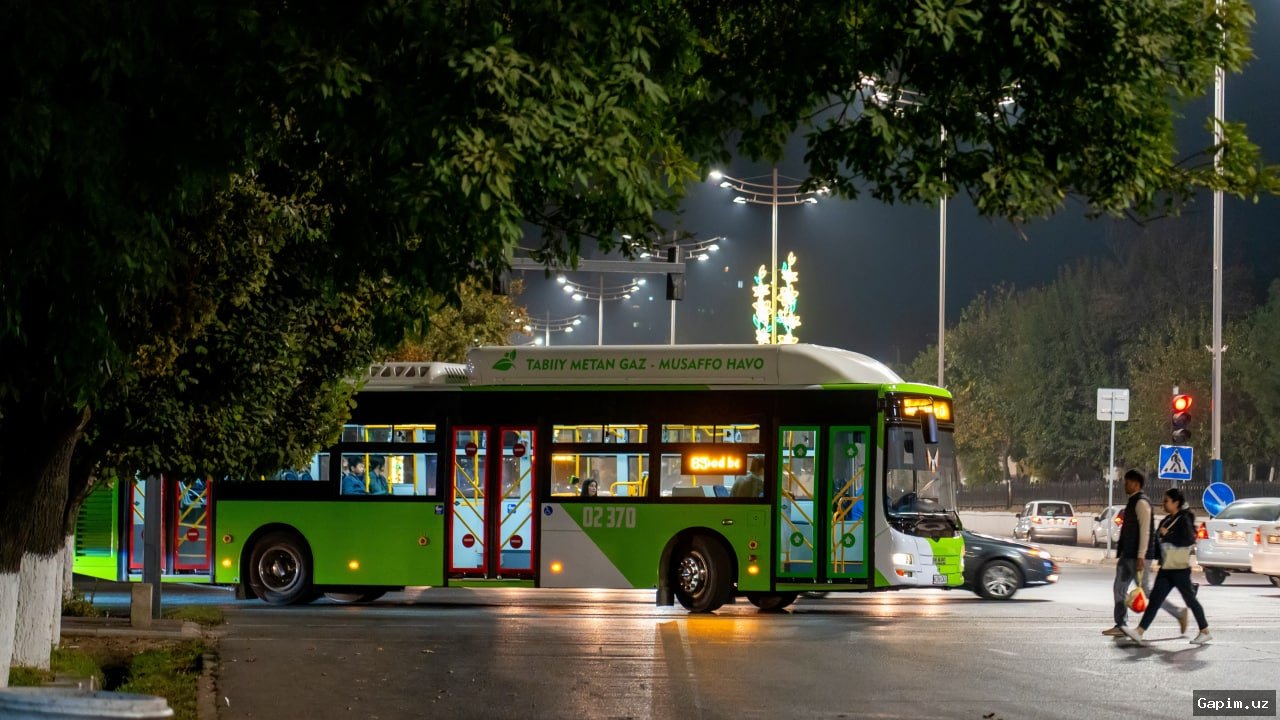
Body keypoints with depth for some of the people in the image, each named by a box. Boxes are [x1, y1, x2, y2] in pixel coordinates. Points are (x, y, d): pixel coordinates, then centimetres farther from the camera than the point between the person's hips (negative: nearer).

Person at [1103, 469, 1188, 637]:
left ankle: (1179, 613, 7)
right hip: (1128, 555, 10)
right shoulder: (1132, 502, 15)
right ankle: (1120, 626, 6)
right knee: (1119, 589, 6)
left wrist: (1141, 557, -25)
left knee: (1147, 590, -4)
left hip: (1138, 557, -10)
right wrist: (1121, 553, 21)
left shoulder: (1141, 503, -15)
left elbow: (1145, 531, -21)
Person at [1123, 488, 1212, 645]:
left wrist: (1167, 534, -20)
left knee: (1190, 599, 2)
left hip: (1180, 568, -8)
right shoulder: (1167, 520, 15)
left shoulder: (1184, 520, -11)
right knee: (1155, 599, -1)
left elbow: (1189, 539, -23)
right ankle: (1139, 632, -9)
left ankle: (1205, 632, 15)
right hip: (1166, 568, 8)